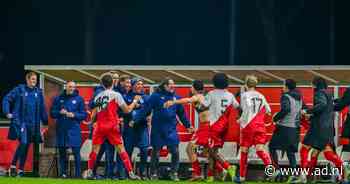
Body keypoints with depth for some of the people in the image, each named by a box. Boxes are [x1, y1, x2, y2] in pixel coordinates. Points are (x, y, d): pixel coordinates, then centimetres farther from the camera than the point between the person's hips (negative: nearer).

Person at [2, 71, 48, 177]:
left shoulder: (38, 92, 8)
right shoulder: (20, 90, -3)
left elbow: (42, 108, 13)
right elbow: (6, 99, 0)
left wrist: (45, 121, 11)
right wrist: (7, 112, -9)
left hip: (33, 124, 4)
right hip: (20, 121, -4)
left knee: (27, 146, 7)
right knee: (23, 143, -17)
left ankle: (21, 169, 15)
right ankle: (13, 166, -4)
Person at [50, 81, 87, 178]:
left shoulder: (79, 99, 4)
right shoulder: (58, 99, 10)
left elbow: (84, 114, 2)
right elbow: (52, 113, 10)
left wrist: (74, 115, -14)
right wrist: (60, 112, -9)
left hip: (74, 129, -3)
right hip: (61, 129, 3)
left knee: (76, 152, -6)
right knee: (62, 152, 6)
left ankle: (78, 173, -3)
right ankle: (63, 173, 12)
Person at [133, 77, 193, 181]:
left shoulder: (176, 97, 8)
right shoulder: (156, 96, -5)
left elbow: (181, 113, 17)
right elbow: (145, 109, -10)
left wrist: (188, 125, 22)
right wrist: (135, 120, -16)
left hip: (171, 129, 3)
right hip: (157, 130, -3)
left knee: (175, 151, -4)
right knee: (155, 152, 5)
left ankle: (174, 173, 7)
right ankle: (154, 174, 16)